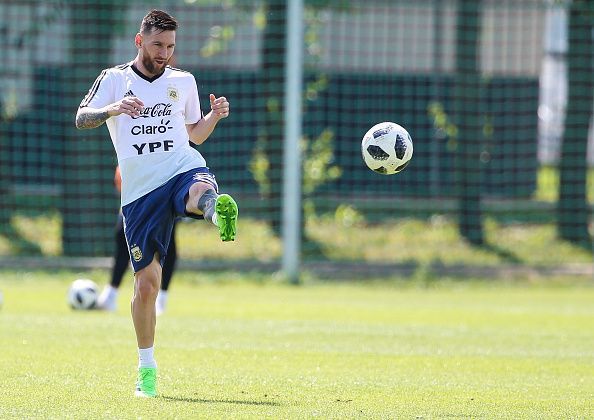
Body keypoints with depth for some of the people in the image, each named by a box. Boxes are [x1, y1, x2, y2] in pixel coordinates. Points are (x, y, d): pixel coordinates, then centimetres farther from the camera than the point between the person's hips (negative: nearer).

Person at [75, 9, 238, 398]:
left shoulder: (183, 81, 16)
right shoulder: (115, 79, 9)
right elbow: (81, 118, -1)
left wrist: (214, 117, 3)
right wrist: (113, 109, -21)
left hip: (183, 169, 0)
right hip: (140, 191, 0)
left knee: (201, 190, -40)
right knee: (147, 282, 0)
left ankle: (222, 217, -78)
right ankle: (147, 368, 17)